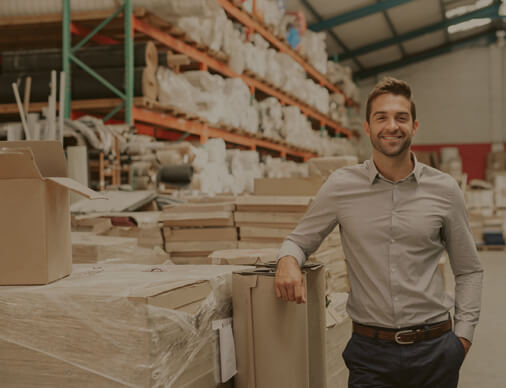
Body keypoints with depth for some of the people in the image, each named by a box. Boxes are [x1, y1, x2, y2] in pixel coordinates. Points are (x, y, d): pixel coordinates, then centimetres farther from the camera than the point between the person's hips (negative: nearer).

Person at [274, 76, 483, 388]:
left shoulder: (445, 190, 0)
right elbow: (300, 240, 8)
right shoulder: (341, 186, -2)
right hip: (370, 352, 0)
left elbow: (469, 270, 9)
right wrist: (288, 260, -14)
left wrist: (464, 334, 1)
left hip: (434, 350, 1)